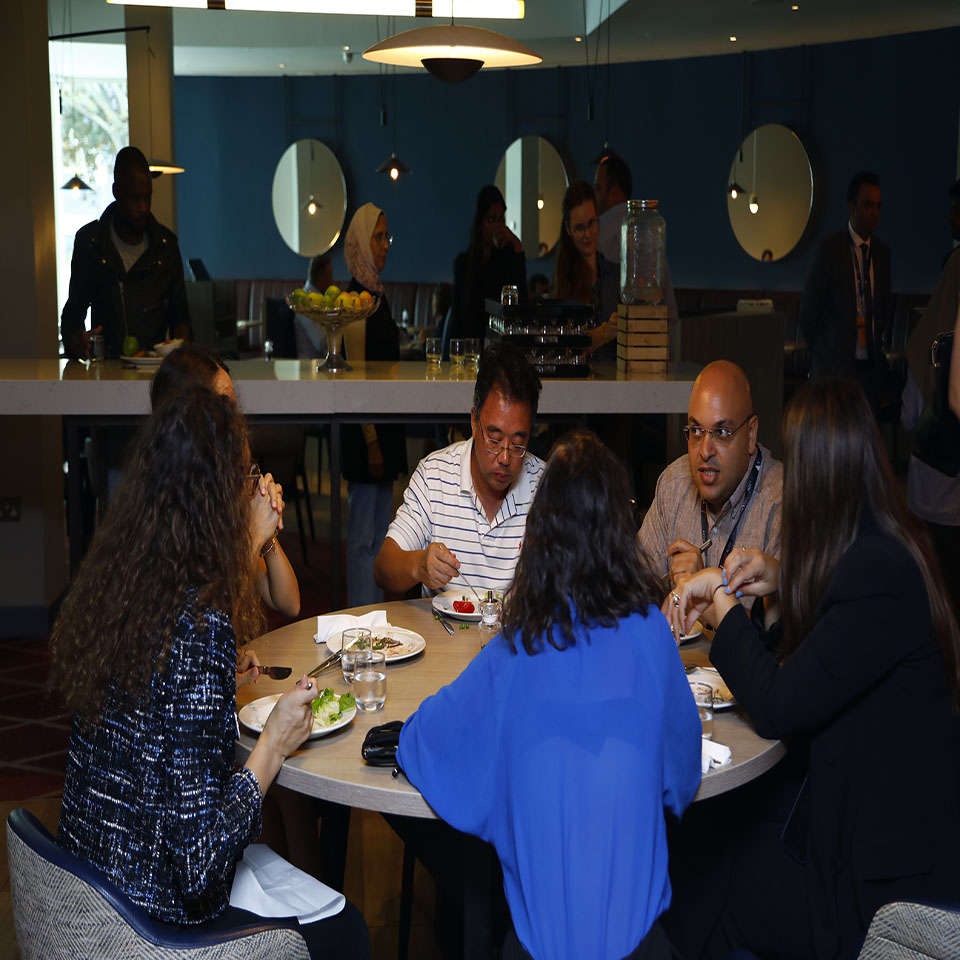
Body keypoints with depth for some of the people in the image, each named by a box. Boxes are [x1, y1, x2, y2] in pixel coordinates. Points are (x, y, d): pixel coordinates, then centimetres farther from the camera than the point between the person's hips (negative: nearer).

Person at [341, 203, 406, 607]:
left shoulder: (376, 295, 14)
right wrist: (371, 441, -19)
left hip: (385, 425, 10)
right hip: (367, 431, -10)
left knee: (379, 533, 14)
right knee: (364, 538, -3)